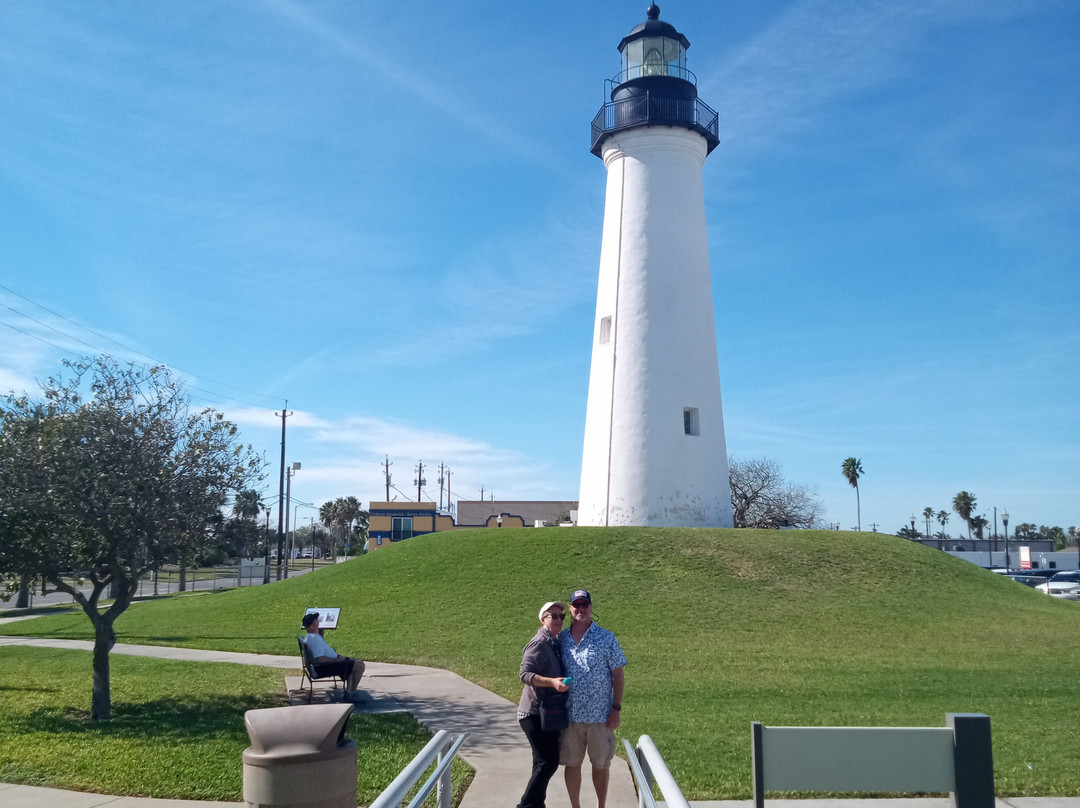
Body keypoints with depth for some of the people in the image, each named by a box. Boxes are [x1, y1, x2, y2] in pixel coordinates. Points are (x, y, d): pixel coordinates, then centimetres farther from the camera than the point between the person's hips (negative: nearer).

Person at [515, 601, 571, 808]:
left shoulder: (556, 642, 12)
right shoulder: (539, 644, -17)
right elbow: (525, 674, -26)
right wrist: (552, 682, -36)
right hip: (535, 713, -10)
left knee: (545, 762, 16)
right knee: (548, 762, -10)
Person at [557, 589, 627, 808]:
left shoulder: (606, 638, -5)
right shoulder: (561, 640, 3)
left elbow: (618, 675, -3)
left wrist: (616, 708, -8)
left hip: (600, 715, -2)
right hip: (570, 715, 2)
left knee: (601, 765, 10)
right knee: (571, 764, 10)